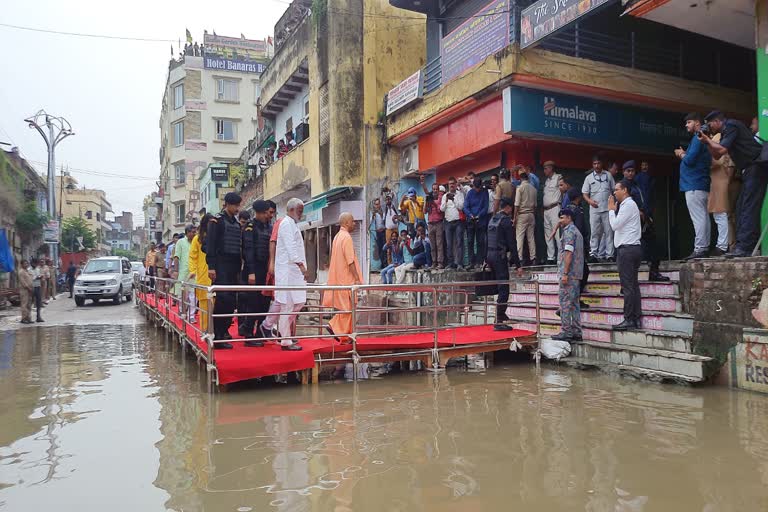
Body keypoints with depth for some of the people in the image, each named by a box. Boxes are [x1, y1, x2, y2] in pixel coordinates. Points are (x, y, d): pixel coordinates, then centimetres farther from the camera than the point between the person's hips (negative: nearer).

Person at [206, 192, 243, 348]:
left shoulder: (237, 223, 18)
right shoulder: (217, 220, -3)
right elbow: (211, 245, -9)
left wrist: (239, 268, 17)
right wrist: (211, 266, -16)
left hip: (233, 267, 7)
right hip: (221, 266, -7)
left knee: (231, 300, 6)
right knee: (223, 298, -14)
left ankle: (224, 330, 18)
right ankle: (217, 337, -12)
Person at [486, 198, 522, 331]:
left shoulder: (492, 219, 14)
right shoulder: (506, 220, -10)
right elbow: (511, 244, -13)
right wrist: (518, 265, -12)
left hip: (490, 255, 9)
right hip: (500, 256, -8)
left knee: (500, 287, 21)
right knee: (504, 289, -5)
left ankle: (501, 314, 33)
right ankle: (498, 322, -6)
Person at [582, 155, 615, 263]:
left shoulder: (608, 175, 9)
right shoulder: (589, 178, 8)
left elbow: (614, 190, 12)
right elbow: (585, 194, 7)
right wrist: (590, 201, -13)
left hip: (607, 209, 0)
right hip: (594, 209, 0)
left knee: (608, 232, -1)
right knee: (595, 232, -1)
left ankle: (609, 254, 1)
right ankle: (593, 254, 1)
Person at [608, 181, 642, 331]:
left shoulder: (628, 205, -9)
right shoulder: (629, 204, 23)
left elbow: (615, 225, -13)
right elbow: (617, 226, 19)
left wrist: (611, 209, -1)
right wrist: (613, 210, 13)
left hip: (627, 249, -10)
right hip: (632, 248, 10)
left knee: (628, 286, -10)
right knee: (633, 285, 8)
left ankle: (629, 320, -10)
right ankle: (636, 319, 9)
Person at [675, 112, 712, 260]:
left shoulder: (697, 139, -9)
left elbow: (690, 160, -18)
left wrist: (682, 154, 1)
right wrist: (684, 154, 10)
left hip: (694, 186, -10)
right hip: (702, 185, 10)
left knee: (698, 218, -12)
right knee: (703, 218, 9)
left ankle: (700, 249, -14)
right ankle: (704, 248, 11)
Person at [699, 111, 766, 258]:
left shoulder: (731, 125, -8)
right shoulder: (726, 131, 21)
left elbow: (722, 150, -17)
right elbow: (716, 155, 23)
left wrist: (708, 139, -1)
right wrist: (707, 142, 12)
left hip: (755, 167, -10)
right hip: (750, 170, 10)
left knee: (748, 207, -16)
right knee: (741, 207, 7)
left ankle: (744, 247, -21)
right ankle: (743, 246, 7)